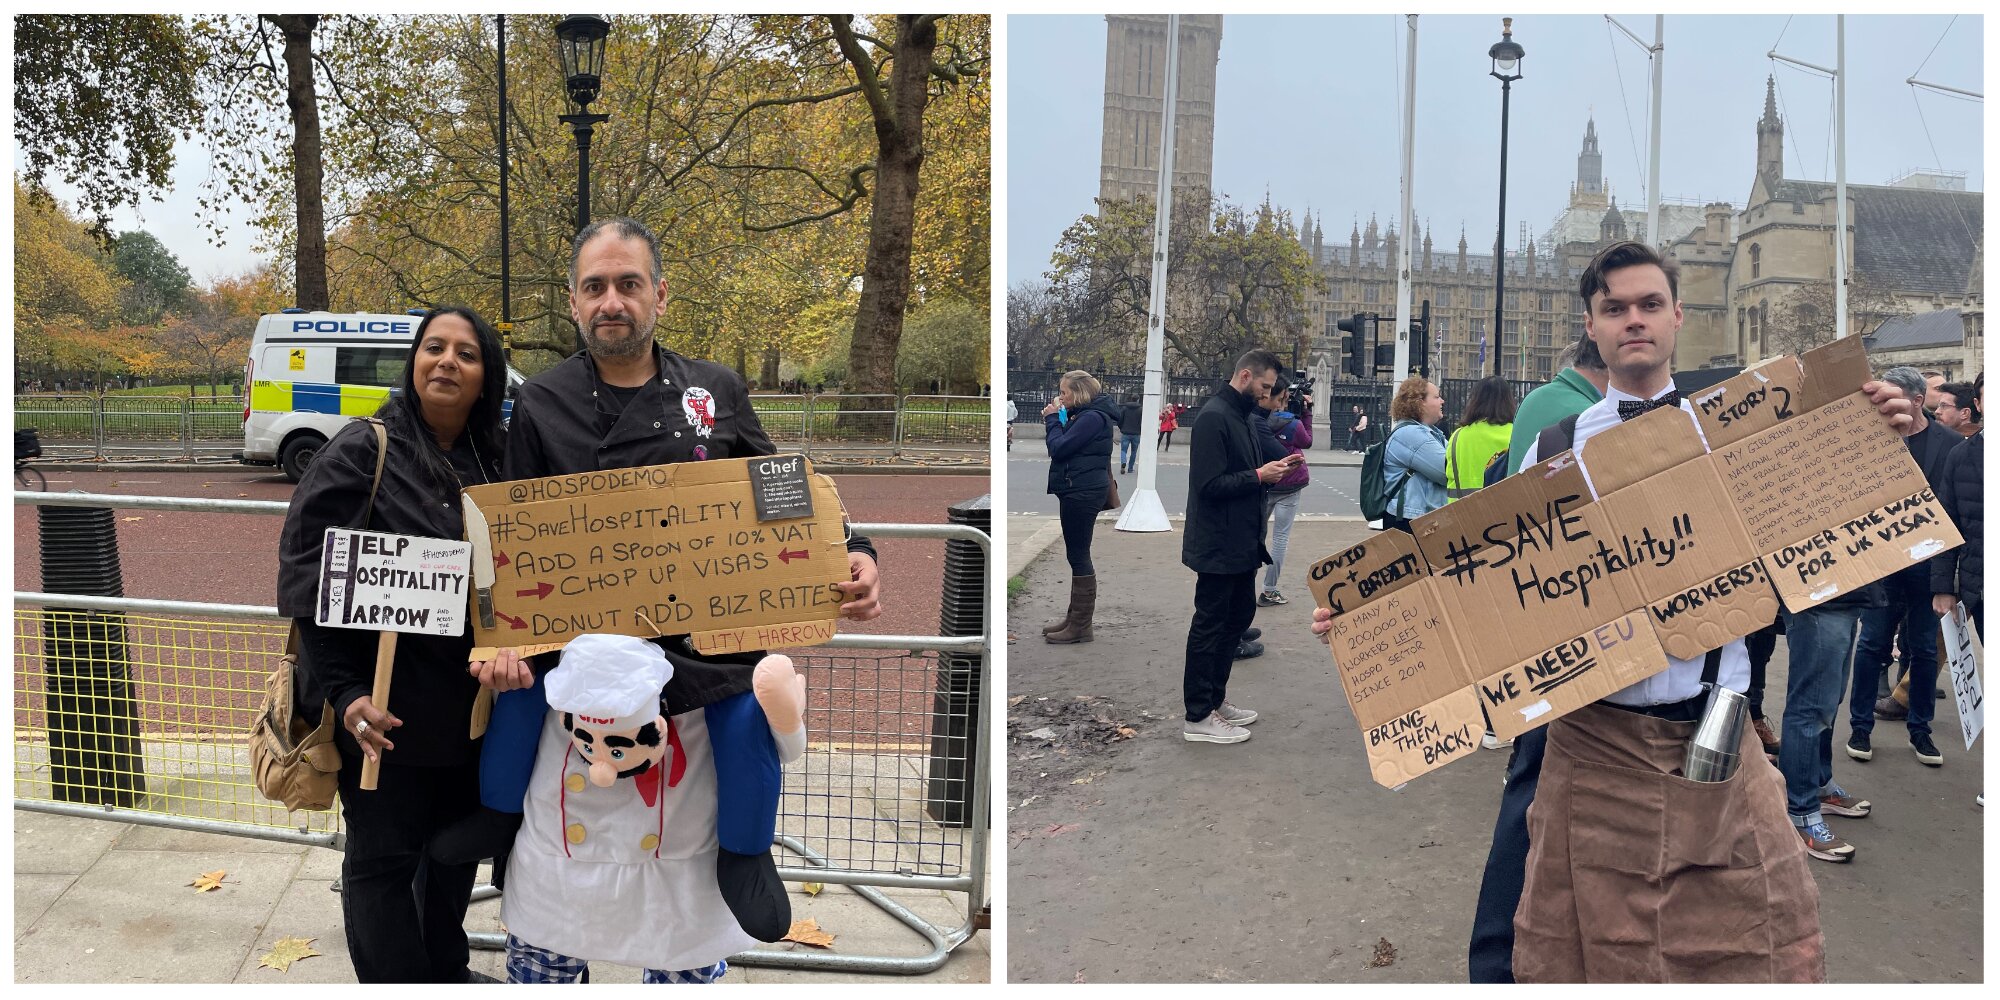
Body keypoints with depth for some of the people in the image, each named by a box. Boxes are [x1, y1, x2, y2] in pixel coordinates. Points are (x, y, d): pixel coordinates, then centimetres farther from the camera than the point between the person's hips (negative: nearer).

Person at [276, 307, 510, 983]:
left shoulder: (497, 462, 6)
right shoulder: (362, 452, -10)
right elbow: (308, 581, -14)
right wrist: (343, 692, -20)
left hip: (471, 702, 6)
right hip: (388, 710, -6)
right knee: (383, 857, 4)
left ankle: (447, 972, 38)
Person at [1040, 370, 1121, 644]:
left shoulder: (1092, 417, -17)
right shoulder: (1084, 413, 14)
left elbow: (1059, 449, -20)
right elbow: (1066, 444, 14)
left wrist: (1052, 419, -6)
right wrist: (1055, 419, 2)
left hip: (1082, 492, -10)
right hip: (1078, 490, 10)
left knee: (1078, 555, -6)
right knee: (1077, 555, 15)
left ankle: (1081, 626, -1)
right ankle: (1075, 616, 23)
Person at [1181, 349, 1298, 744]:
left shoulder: (1237, 415, 13)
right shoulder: (1213, 416, -18)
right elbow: (1211, 484, -24)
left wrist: (1272, 469, 4)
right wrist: (1259, 476, -17)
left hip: (1240, 543, 10)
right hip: (1219, 544, -10)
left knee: (1240, 613, 18)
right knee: (1209, 625, -2)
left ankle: (1215, 700, 29)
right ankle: (1198, 717, 8)